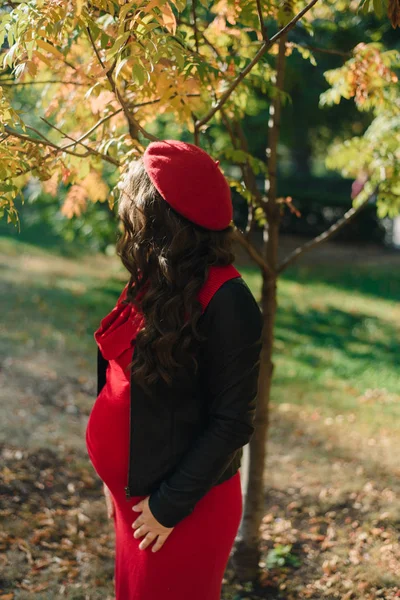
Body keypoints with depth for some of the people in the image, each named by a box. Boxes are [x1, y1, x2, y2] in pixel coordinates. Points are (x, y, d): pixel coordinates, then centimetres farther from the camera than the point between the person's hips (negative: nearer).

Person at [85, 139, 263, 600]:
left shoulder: (224, 300, -21)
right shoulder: (153, 281, 3)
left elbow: (233, 421, -19)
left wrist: (171, 504, -16)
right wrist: (114, 476, 11)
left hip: (187, 503, -7)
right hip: (134, 490, 7)